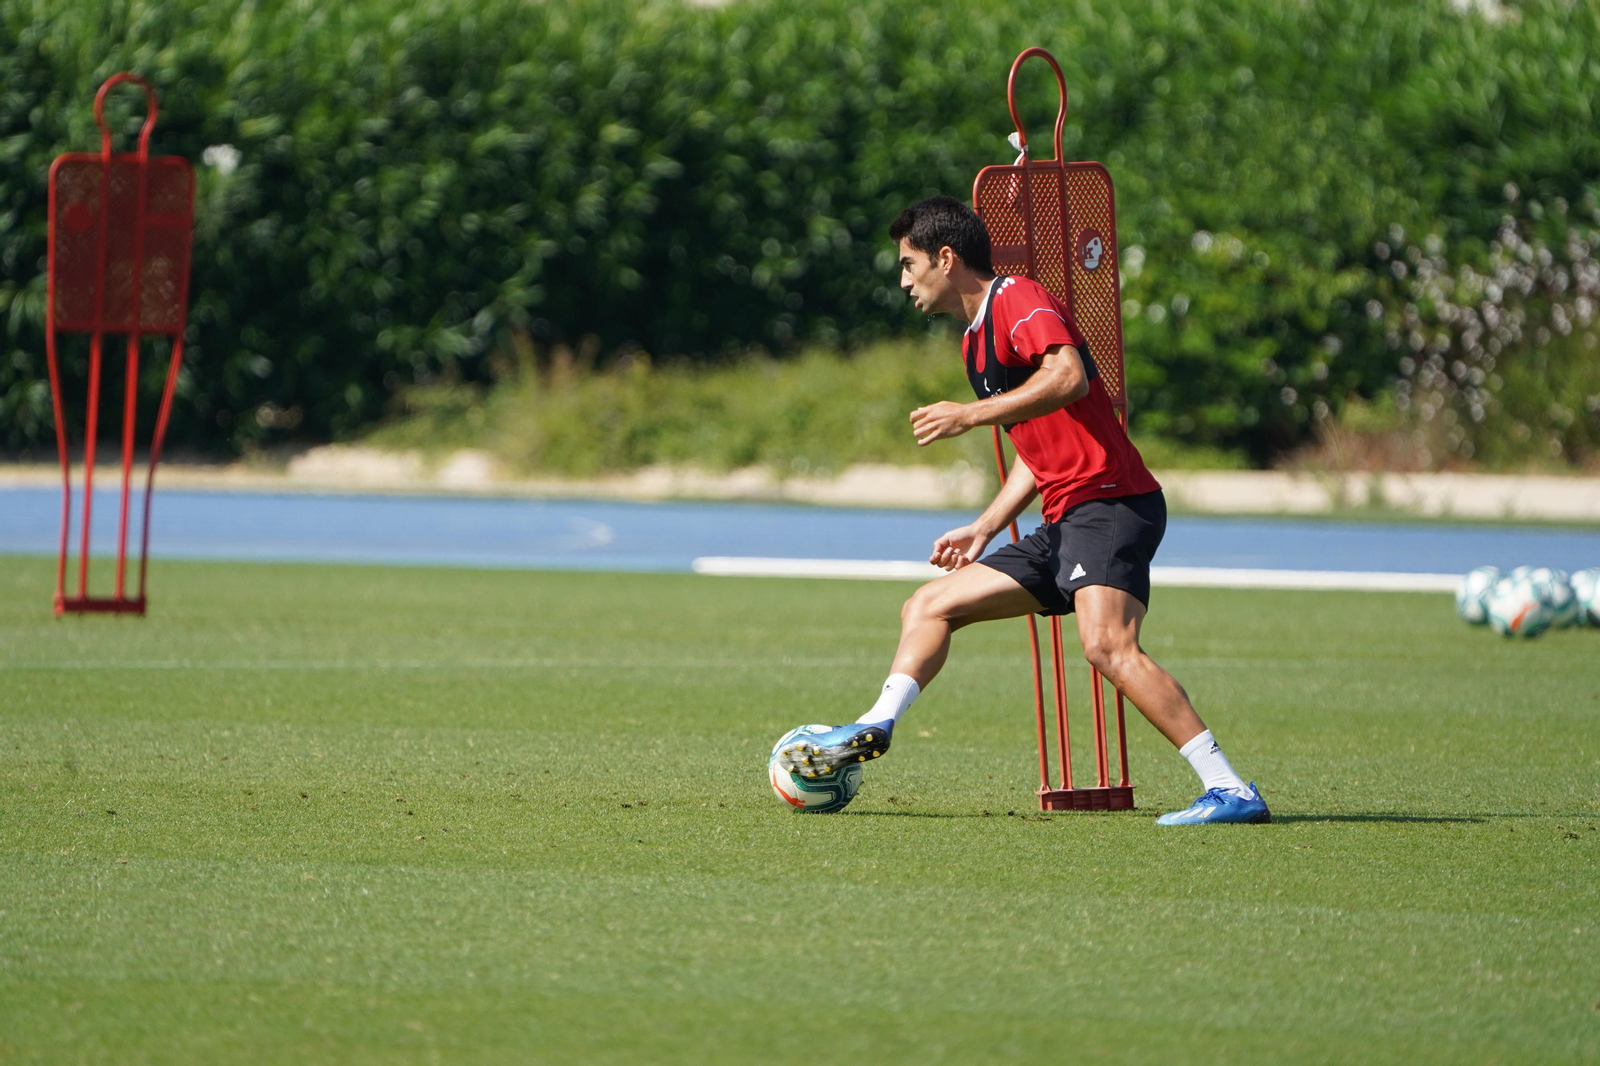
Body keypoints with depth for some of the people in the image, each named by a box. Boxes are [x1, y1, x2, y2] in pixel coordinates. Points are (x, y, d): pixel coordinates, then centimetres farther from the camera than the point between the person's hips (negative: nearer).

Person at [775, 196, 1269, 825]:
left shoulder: (1019, 300, -6)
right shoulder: (976, 339, 24)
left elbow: (1068, 376, -26)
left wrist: (972, 414, -22)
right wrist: (984, 529, 24)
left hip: (1109, 502, -11)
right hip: (1064, 525, 11)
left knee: (1107, 645, -28)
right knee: (929, 606, 12)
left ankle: (1229, 790, -30)